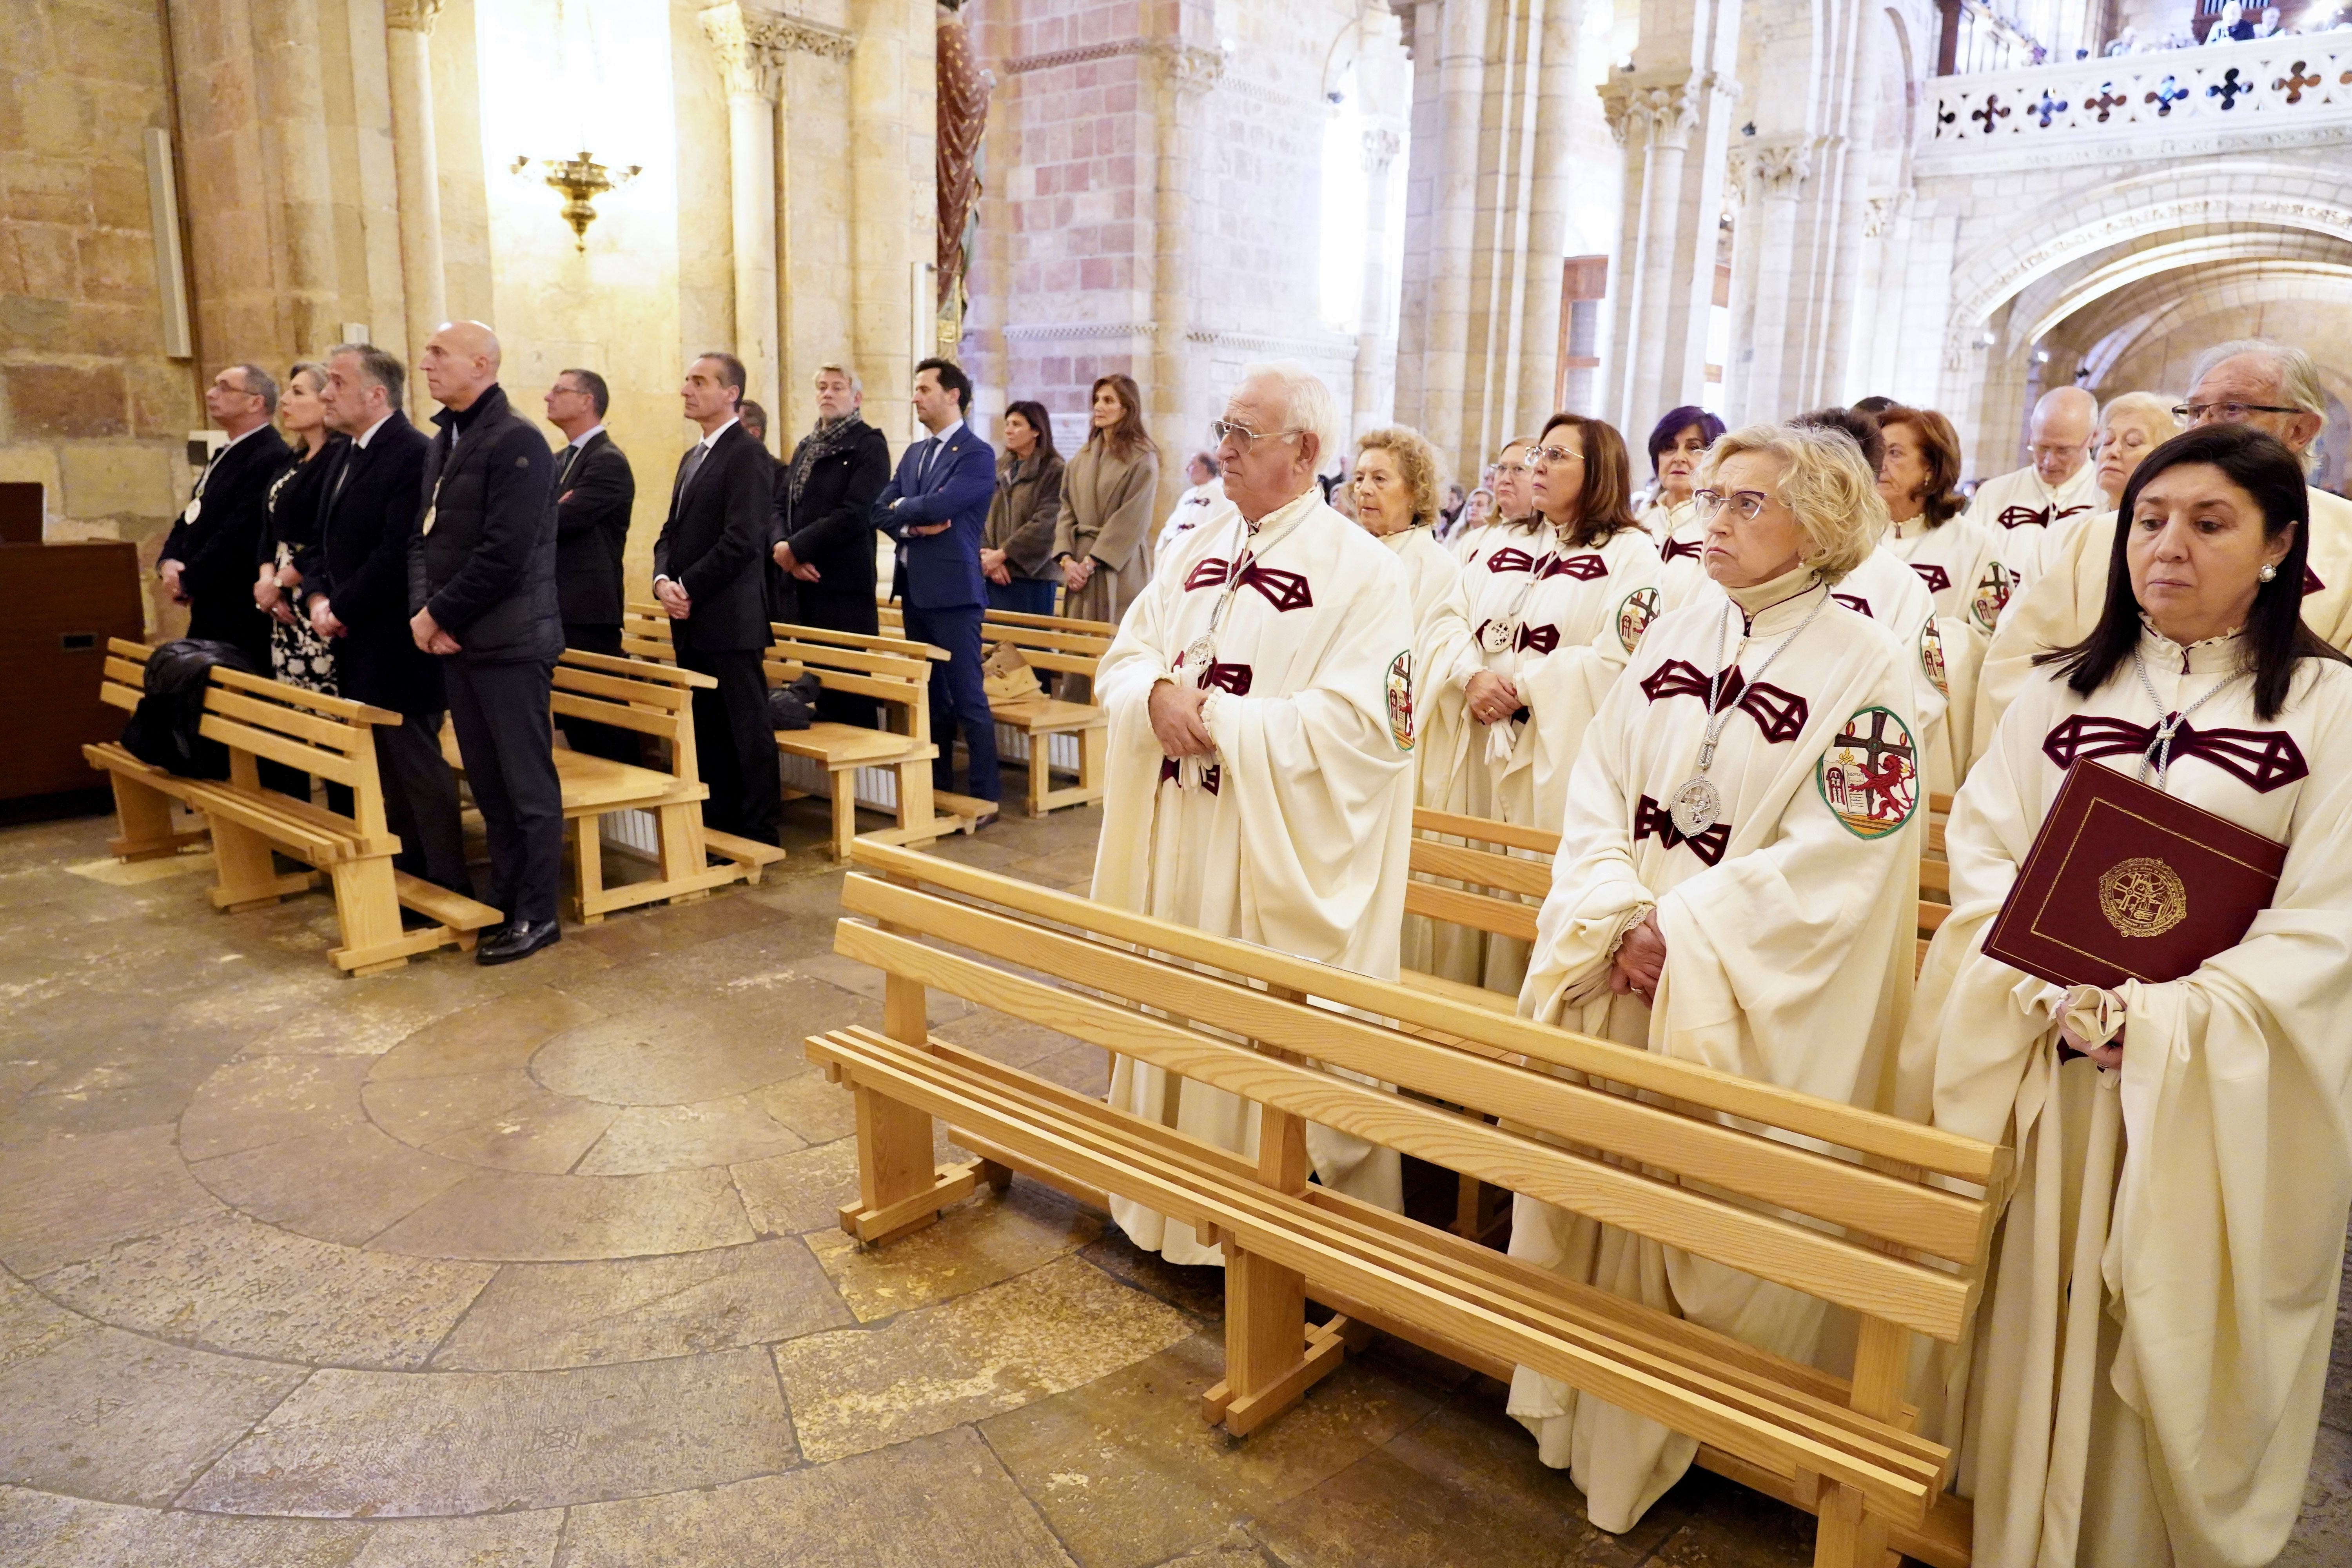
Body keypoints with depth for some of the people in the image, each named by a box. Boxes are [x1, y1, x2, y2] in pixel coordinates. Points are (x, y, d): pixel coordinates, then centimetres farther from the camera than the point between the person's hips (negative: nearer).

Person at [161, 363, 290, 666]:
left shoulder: (271, 459, -15)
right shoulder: (225, 456, 18)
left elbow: (241, 536, -21)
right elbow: (191, 519, 19)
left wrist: (188, 581, -12)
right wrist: (169, 562, 0)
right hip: (210, 612, 10)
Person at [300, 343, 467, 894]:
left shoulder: (414, 455, -15)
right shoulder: (346, 456, 15)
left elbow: (398, 555, -22)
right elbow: (322, 541, 17)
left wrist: (343, 610, -14)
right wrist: (318, 598, 0)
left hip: (396, 646, -9)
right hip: (356, 647, 9)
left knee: (417, 764, -2)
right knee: (384, 768, 15)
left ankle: (447, 885, 7)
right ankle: (404, 875, 25)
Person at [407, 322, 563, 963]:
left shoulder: (515, 441, -11)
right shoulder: (443, 441, 15)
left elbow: (506, 553, -19)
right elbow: (423, 536, 13)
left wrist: (441, 614, -12)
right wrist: (421, 610, -4)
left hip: (510, 640, -8)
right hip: (456, 639, 8)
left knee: (529, 785, 0)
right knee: (487, 785, 14)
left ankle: (537, 915, 9)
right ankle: (504, 897, 24)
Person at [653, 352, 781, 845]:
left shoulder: (747, 455, -9)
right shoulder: (693, 457, 19)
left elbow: (742, 541, -17)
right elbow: (672, 531, 18)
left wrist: (689, 588, -13)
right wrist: (663, 581, -1)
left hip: (730, 618, -8)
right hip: (691, 620, 9)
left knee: (747, 727, -2)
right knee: (706, 728, 12)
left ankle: (757, 834, 5)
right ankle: (716, 824, 20)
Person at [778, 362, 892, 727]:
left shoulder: (869, 446, -4)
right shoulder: (806, 447, 19)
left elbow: (854, 516, -15)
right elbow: (784, 507, 13)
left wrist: (796, 548, -13)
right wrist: (788, 554, -6)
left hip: (845, 590, -7)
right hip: (805, 585, 7)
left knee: (847, 693, -7)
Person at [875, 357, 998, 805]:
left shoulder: (977, 454, -7)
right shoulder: (914, 454, 16)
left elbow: (939, 505, -20)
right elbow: (881, 512, 9)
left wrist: (903, 508, -1)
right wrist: (914, 526, -10)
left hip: (953, 590, -7)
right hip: (914, 589, 8)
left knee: (967, 696, -5)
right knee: (930, 695, 13)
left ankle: (985, 796, 2)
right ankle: (937, 786, 22)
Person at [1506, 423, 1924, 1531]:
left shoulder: (1866, 665, -8)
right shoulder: (1675, 634, 8)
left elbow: (1843, 854, -14)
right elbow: (1596, 785, 5)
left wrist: (1686, 929, -17)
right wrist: (1619, 917, -10)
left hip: (1753, 1002, -5)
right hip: (1616, 977, 5)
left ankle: (1679, 1431, 28)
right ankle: (1584, 1403, 33)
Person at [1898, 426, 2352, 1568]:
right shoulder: (2059, 693, 8)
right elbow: (1980, 850, -1)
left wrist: (2149, 1021, -19)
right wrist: (2059, 997, -16)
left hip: (2216, 1090, -2)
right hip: (2033, 1062, 2)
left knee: (2171, 1343, 8)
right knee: (2031, 1325, 9)